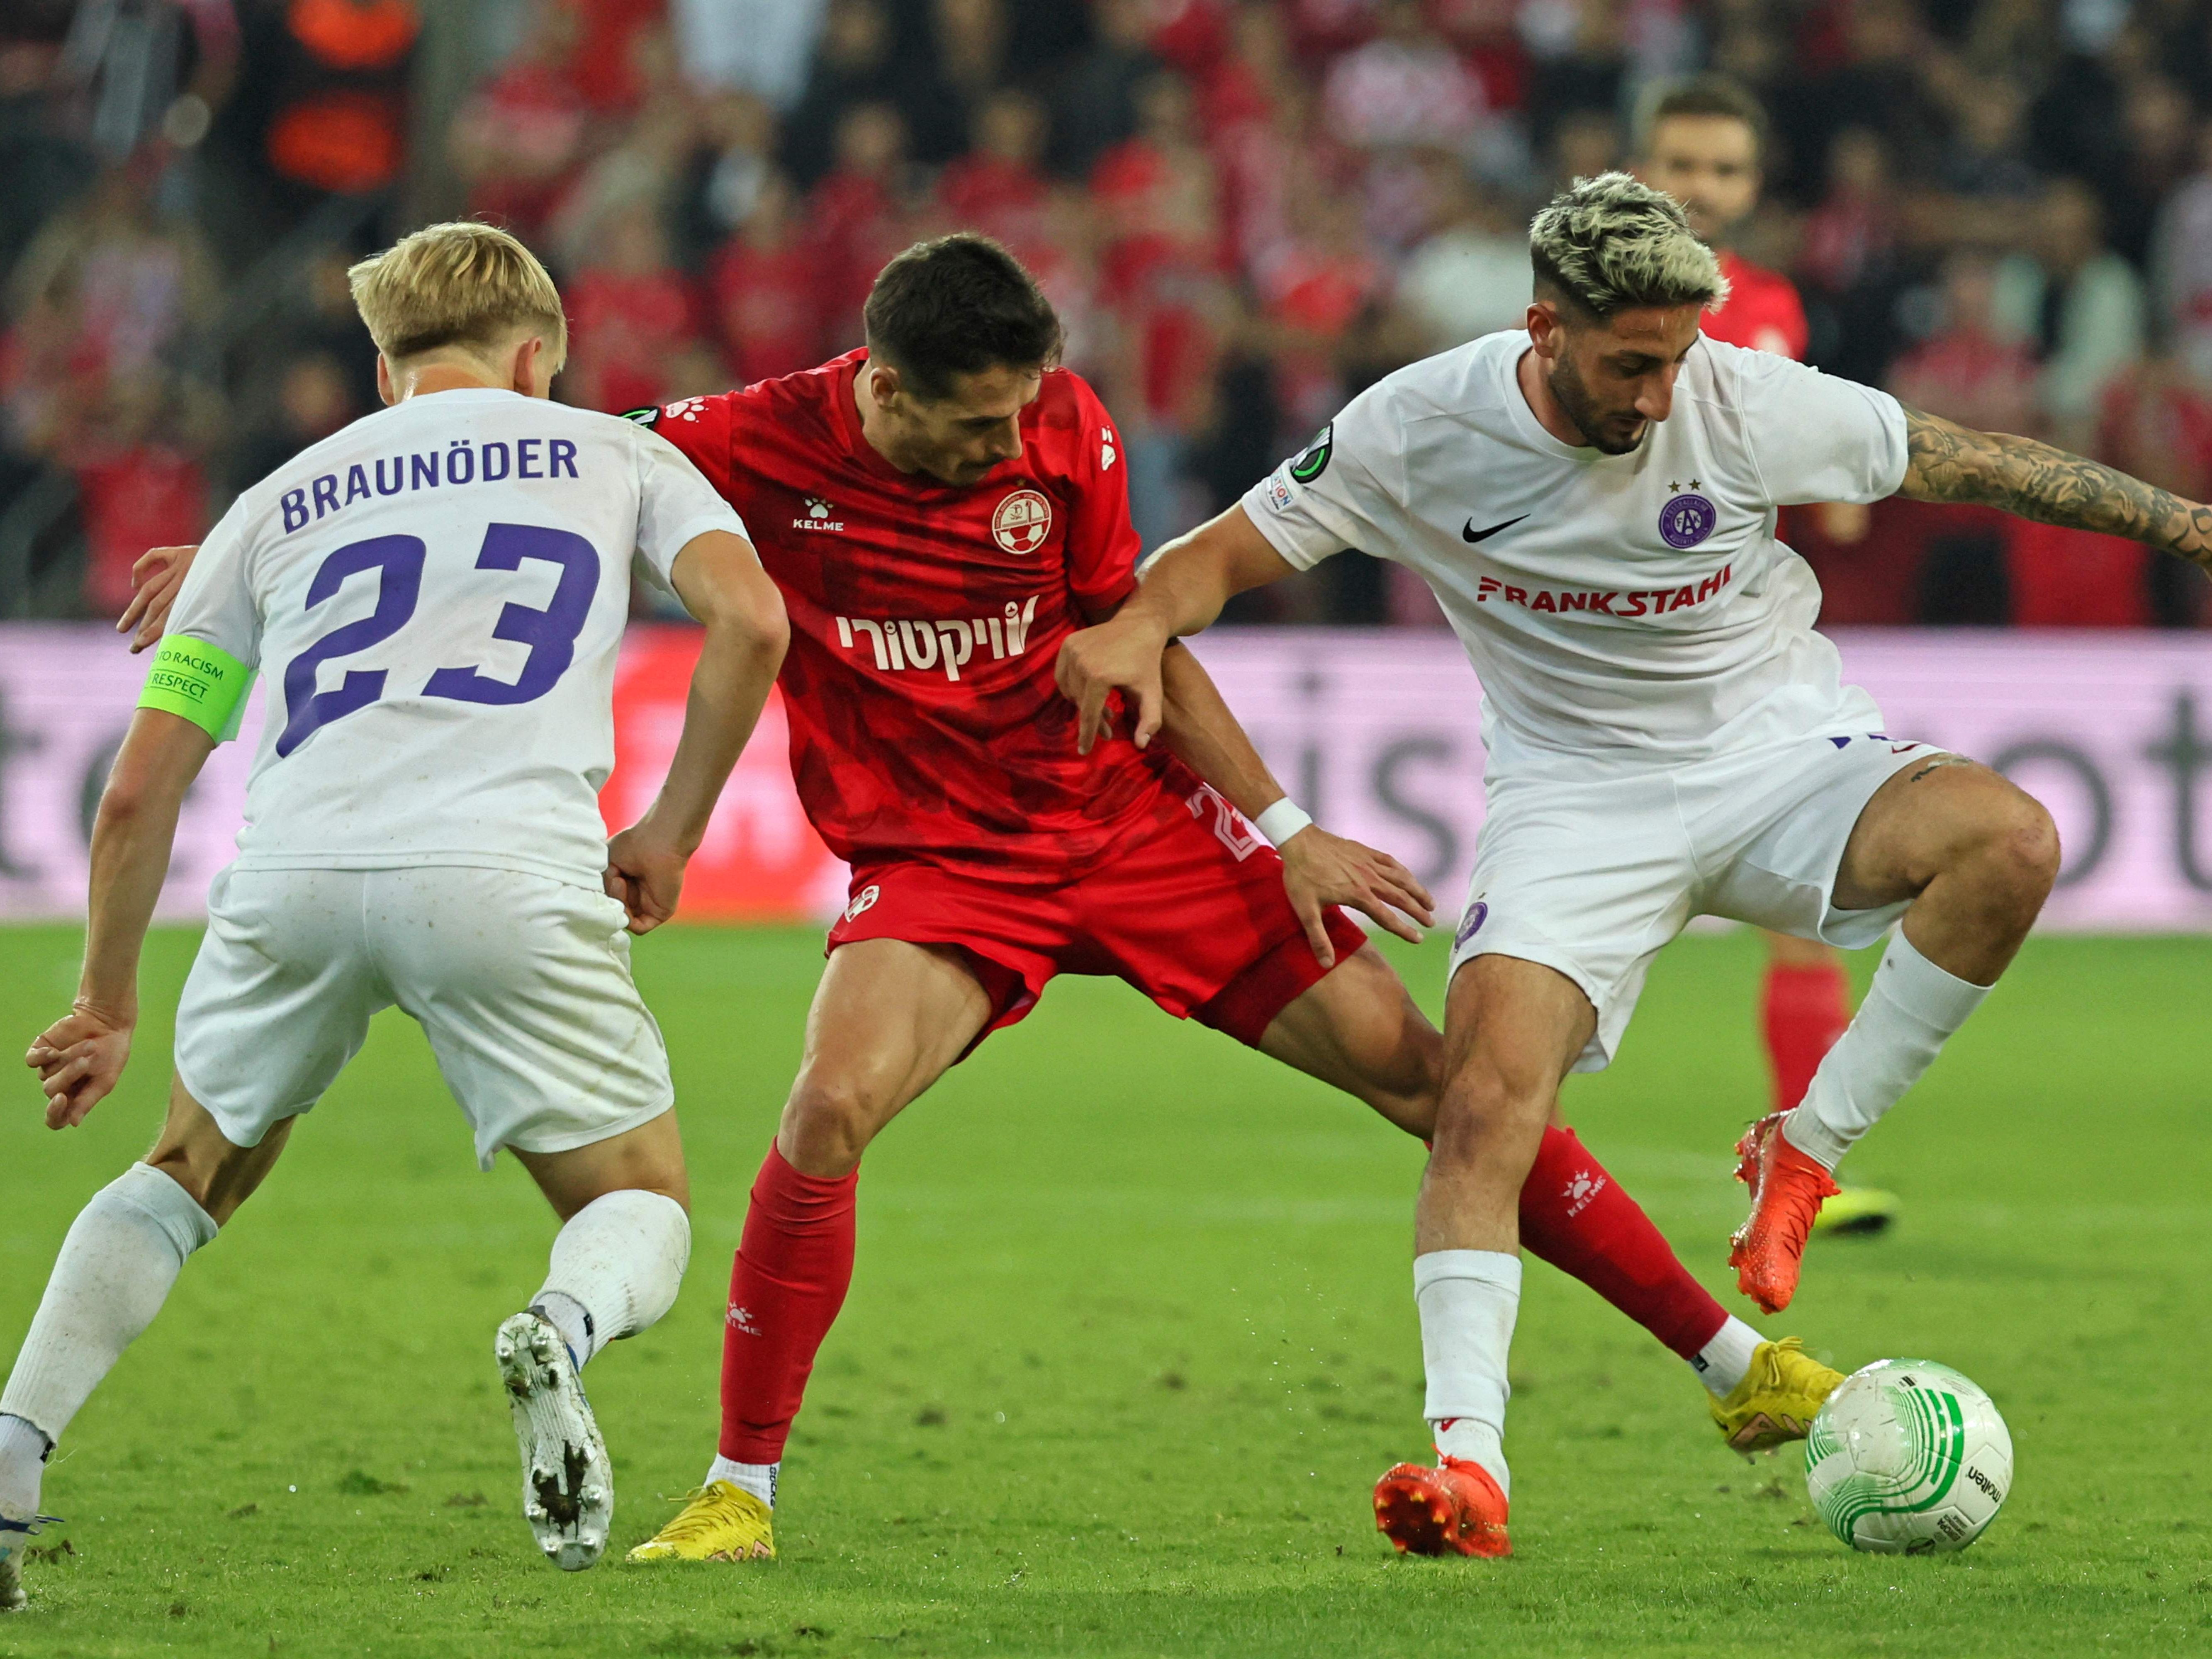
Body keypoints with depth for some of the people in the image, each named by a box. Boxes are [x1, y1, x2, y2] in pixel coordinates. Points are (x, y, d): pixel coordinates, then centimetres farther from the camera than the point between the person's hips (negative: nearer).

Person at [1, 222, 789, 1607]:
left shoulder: (279, 502, 28)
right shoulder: (612, 453, 24)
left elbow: (139, 792, 24)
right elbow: (751, 619, 4)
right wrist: (672, 833, 16)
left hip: (295, 871, 2)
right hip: (512, 871, -2)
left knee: (194, 1174, 26)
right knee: (641, 1213, 13)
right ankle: (563, 1331, -24)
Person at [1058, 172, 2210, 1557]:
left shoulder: (1749, 404, -15)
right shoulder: (1424, 429, -14)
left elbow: (1967, 463, -2)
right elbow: (1239, 548, -4)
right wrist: (1138, 624, -26)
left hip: (1781, 755, 1)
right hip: (1580, 802, -1)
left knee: (2011, 837, -28)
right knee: (1488, 1094, -24)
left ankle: (1808, 1154, -13)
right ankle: (1470, 1462, -24)